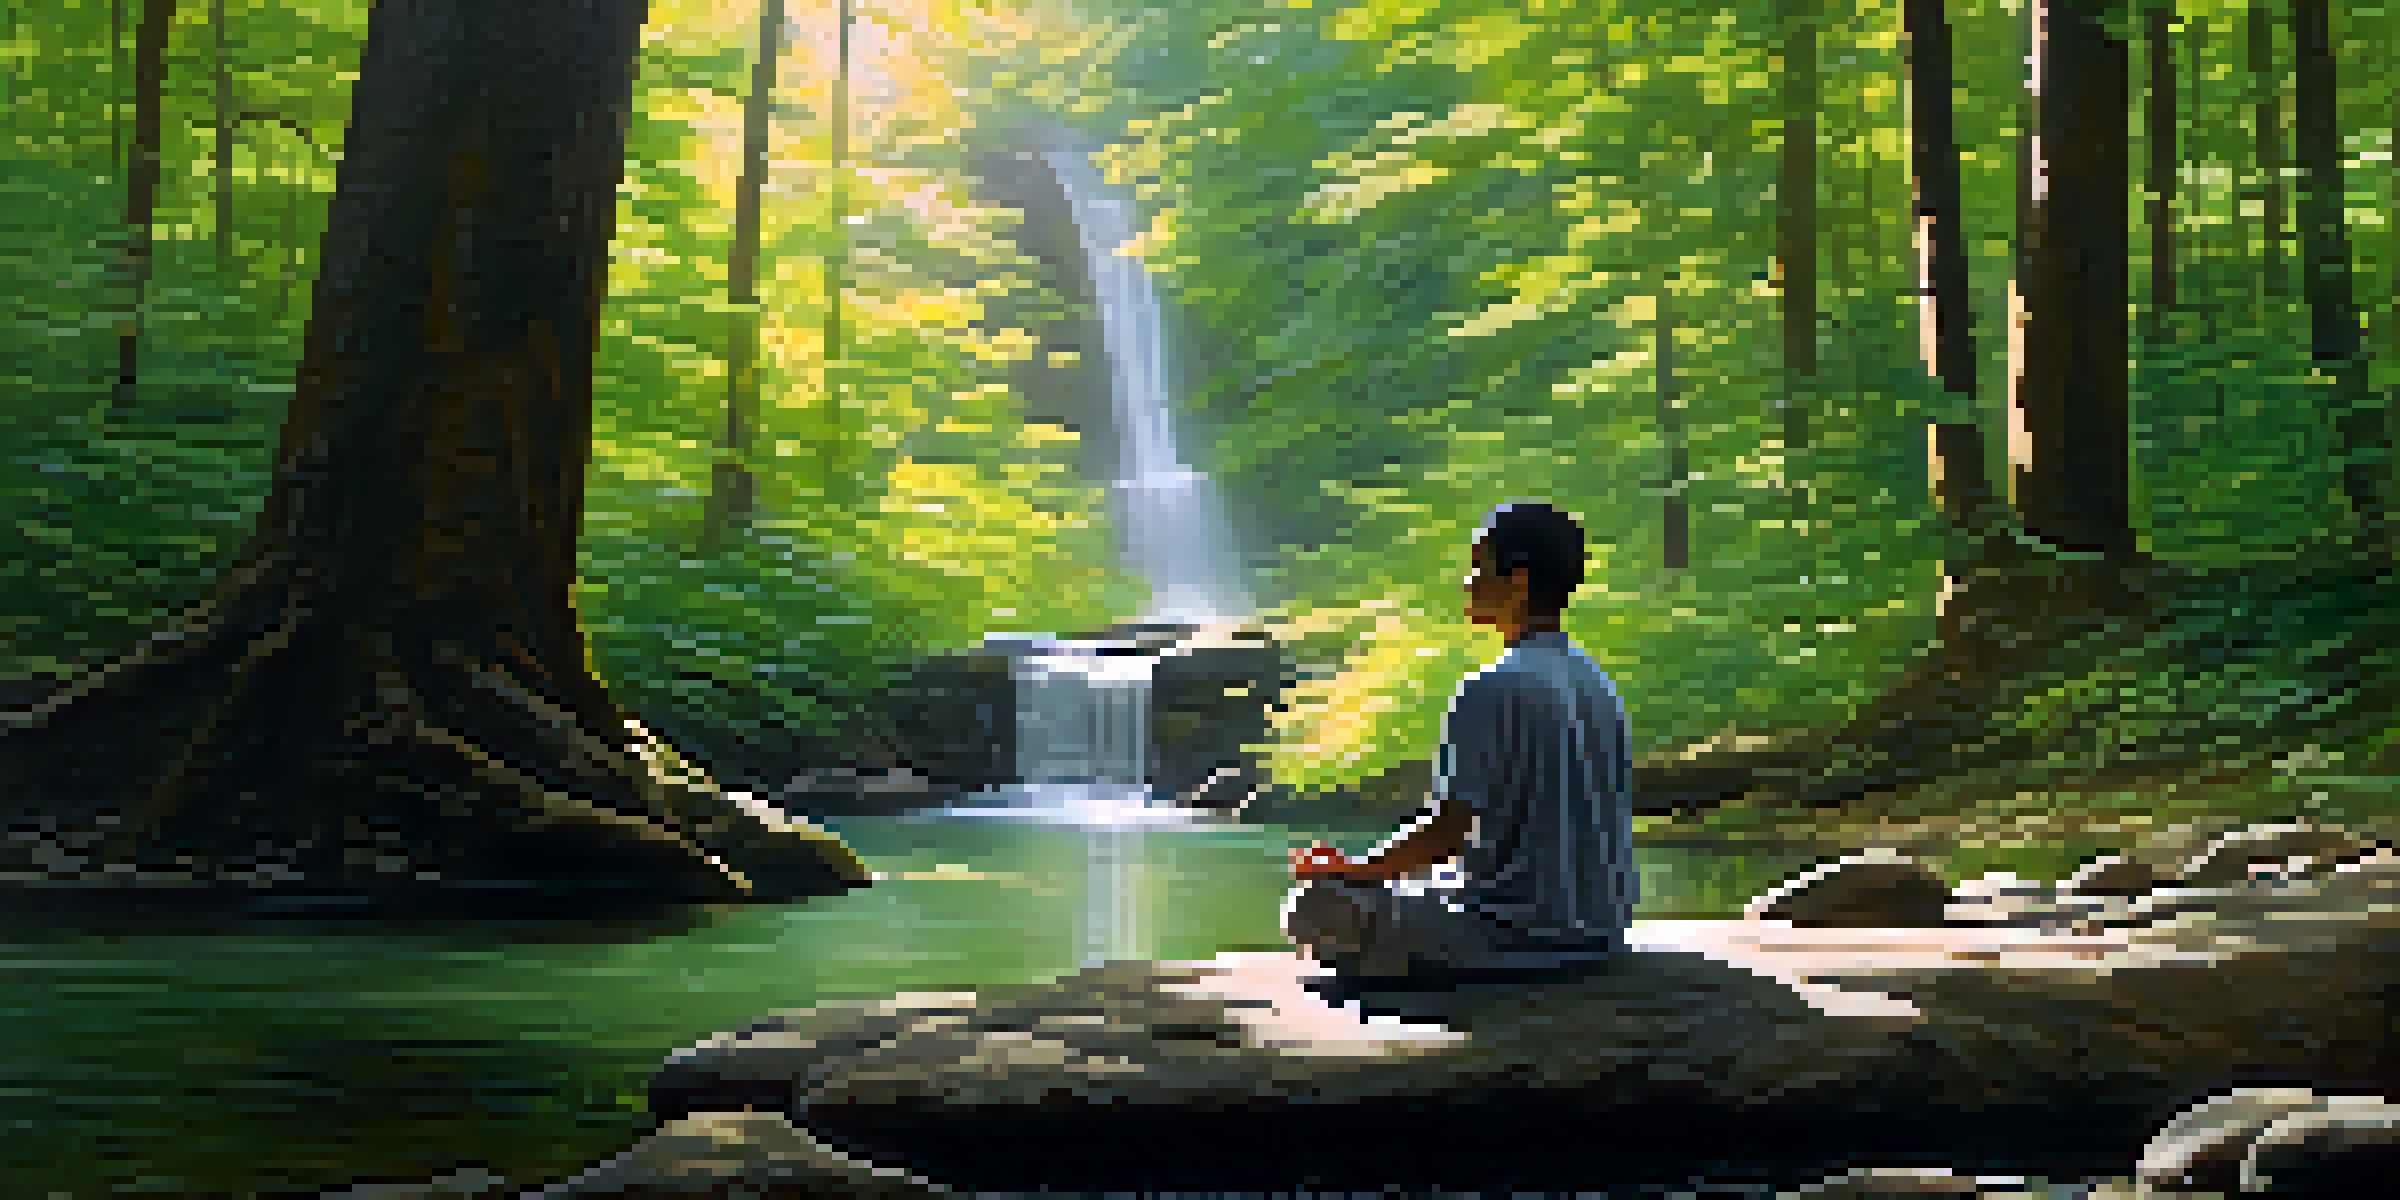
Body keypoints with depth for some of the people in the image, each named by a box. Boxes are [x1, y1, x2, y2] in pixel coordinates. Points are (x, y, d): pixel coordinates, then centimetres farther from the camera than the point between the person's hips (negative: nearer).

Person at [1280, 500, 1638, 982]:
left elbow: (1446, 832, -18)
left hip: (1519, 935, -8)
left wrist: (1351, 869, -2)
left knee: (1312, 906, 3)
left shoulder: (1493, 690, -18)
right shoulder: (1597, 683, 7)